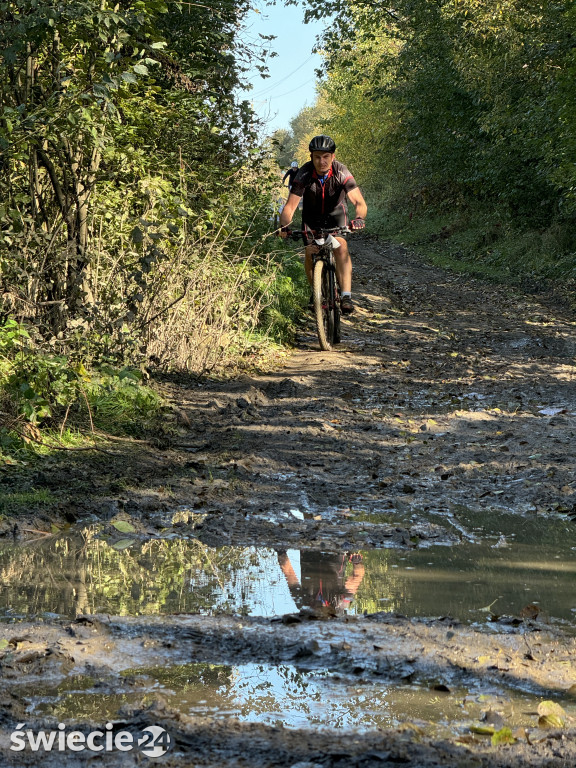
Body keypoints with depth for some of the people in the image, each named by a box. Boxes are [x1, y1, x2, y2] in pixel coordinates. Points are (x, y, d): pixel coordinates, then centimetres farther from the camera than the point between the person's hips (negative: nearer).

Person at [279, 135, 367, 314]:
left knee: (341, 246, -24)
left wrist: (359, 218, -58)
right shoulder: (304, 174, -28)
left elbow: (360, 202, -37)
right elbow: (290, 206, -31)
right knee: (310, 251, -14)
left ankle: (346, 296, -28)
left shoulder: (341, 173, -30)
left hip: (336, 213, -1)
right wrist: (284, 226, -49)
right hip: (312, 216, 1)